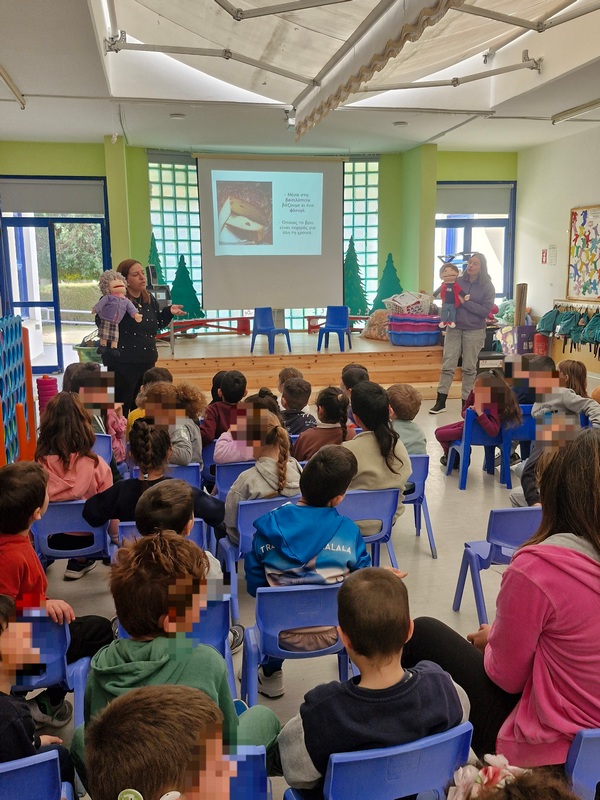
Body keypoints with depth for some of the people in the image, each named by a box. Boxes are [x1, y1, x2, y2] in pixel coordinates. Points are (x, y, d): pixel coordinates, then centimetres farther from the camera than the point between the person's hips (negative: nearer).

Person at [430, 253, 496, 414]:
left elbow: (485, 310, -9)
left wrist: (465, 302, -15)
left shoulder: (487, 287, -1)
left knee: (469, 368, 7)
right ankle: (440, 402, 1)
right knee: (447, 365, -2)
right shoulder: (457, 282, 4)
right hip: (454, 328, 2)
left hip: (474, 331, -1)